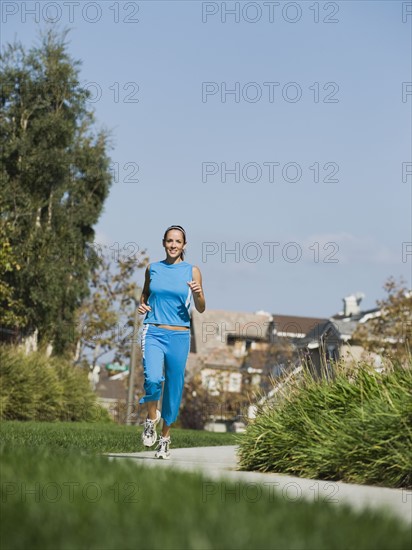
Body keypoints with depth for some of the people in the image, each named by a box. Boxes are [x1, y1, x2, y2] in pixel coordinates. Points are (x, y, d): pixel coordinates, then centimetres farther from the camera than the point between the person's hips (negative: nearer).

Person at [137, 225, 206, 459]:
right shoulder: (153, 268, 7)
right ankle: (152, 416, 5)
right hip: (153, 333, 0)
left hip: (179, 336, 0)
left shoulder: (192, 271, 2)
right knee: (153, 379, -24)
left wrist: (198, 293, -19)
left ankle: (166, 437, 24)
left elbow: (201, 309, 1)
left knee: (174, 387, 5)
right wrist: (142, 305, 4)